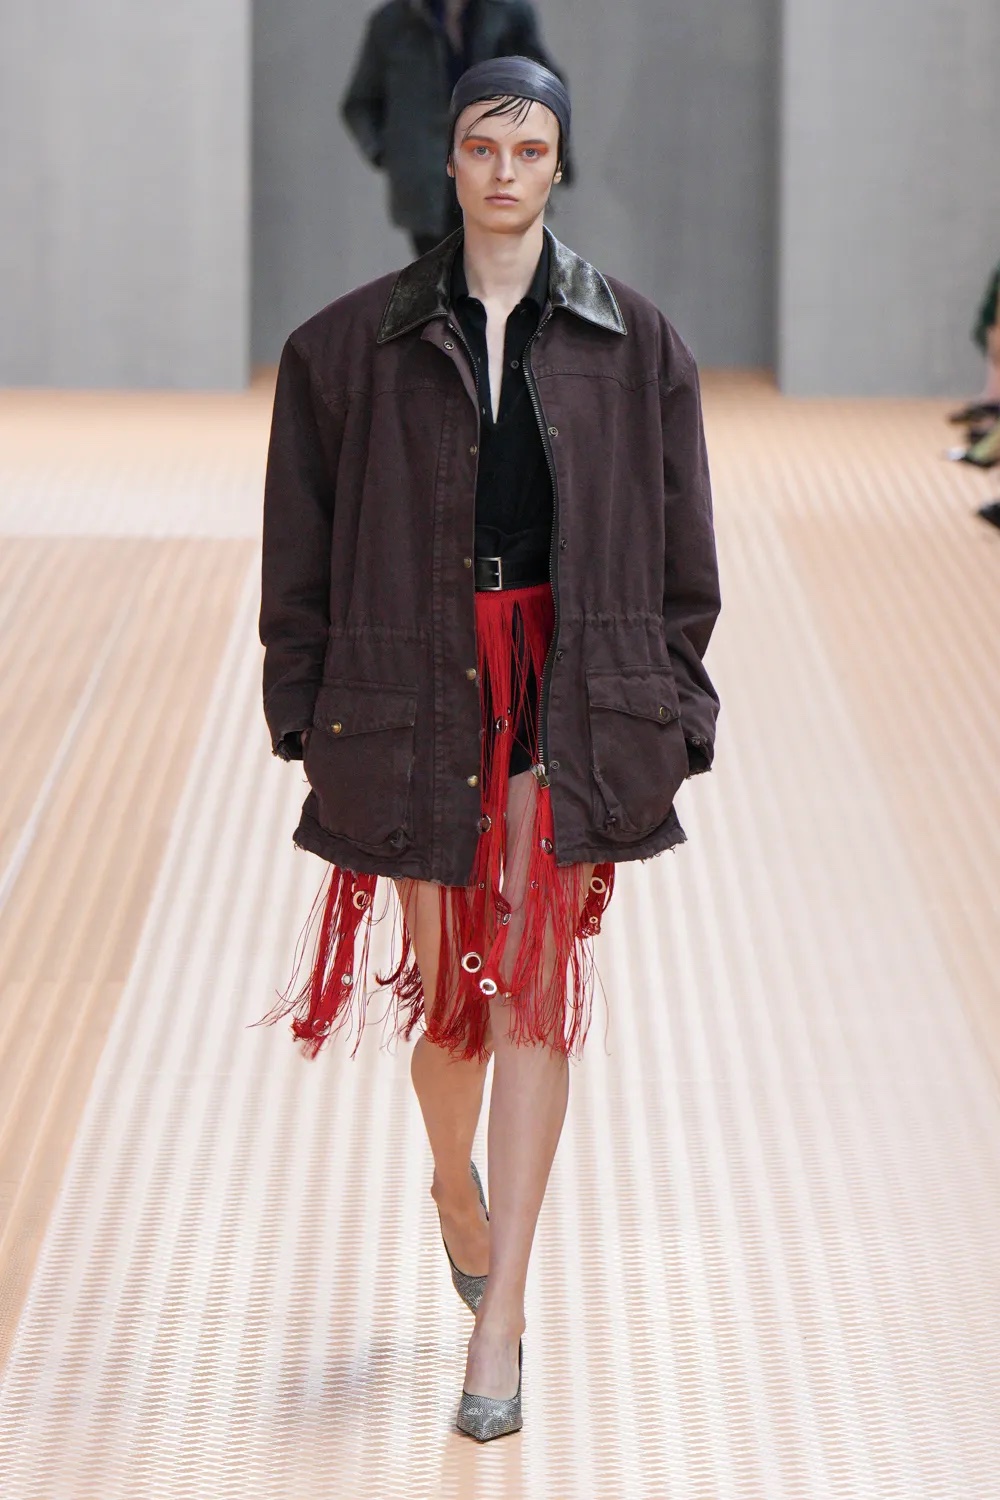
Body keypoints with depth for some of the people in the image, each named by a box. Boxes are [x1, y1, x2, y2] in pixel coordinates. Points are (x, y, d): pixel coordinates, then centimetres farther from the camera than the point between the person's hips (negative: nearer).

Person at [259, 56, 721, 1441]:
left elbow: (679, 547, 7)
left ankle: (500, 1320, -3)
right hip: (417, 686, 1)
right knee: (445, 973, 10)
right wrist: (307, 707, 1)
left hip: (573, 689, -1)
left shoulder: (634, 344, 4)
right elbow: (304, 541, 5)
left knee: (534, 990, -5)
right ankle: (454, 1182, 43)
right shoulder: (356, 342, 3)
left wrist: (671, 710, 2)